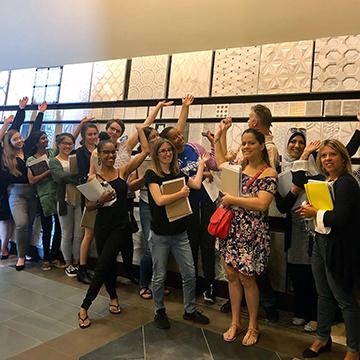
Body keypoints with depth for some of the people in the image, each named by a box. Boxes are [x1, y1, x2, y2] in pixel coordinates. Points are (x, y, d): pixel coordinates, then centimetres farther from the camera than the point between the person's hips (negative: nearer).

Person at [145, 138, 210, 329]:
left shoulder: (178, 173, 8)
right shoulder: (152, 174, -9)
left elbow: (196, 184, 6)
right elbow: (159, 200, -21)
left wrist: (201, 163, 17)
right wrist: (181, 193, -11)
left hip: (180, 233, 5)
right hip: (160, 234, -5)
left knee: (190, 273, 8)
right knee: (159, 276, 10)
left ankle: (190, 310, 27)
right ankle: (159, 312, 31)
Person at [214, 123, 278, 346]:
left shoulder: (268, 173, -11)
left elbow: (262, 204, -23)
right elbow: (221, 163, 30)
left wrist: (232, 199, -18)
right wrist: (218, 139, 24)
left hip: (252, 233, -6)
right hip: (232, 228, 6)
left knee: (246, 278, 5)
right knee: (232, 275, 12)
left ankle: (253, 326, 27)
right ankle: (235, 323, 30)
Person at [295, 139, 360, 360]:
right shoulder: (323, 180, 8)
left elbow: (339, 218, -26)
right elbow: (299, 179, 24)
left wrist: (315, 213, -11)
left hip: (339, 248, -9)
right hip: (320, 243, 9)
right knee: (324, 295, 20)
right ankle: (323, 339, 38)